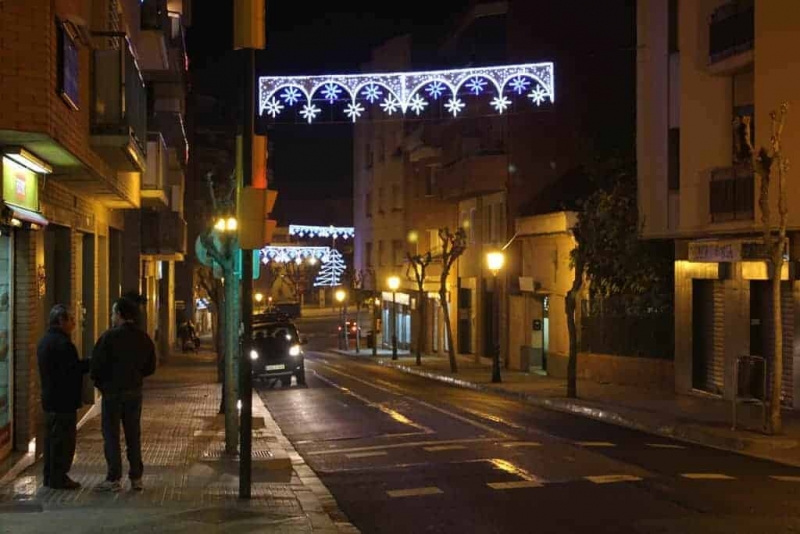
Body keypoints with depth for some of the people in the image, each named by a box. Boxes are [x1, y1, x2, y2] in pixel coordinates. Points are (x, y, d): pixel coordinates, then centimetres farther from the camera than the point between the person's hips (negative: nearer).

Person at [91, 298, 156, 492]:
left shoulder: (109, 336, -13)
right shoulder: (144, 338, 3)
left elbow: (97, 365, -13)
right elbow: (150, 368, 8)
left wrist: (100, 384, 5)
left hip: (112, 391, -5)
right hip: (135, 392, 5)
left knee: (111, 435, 2)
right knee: (133, 435, 11)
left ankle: (114, 479, 1)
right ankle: (136, 478, 12)